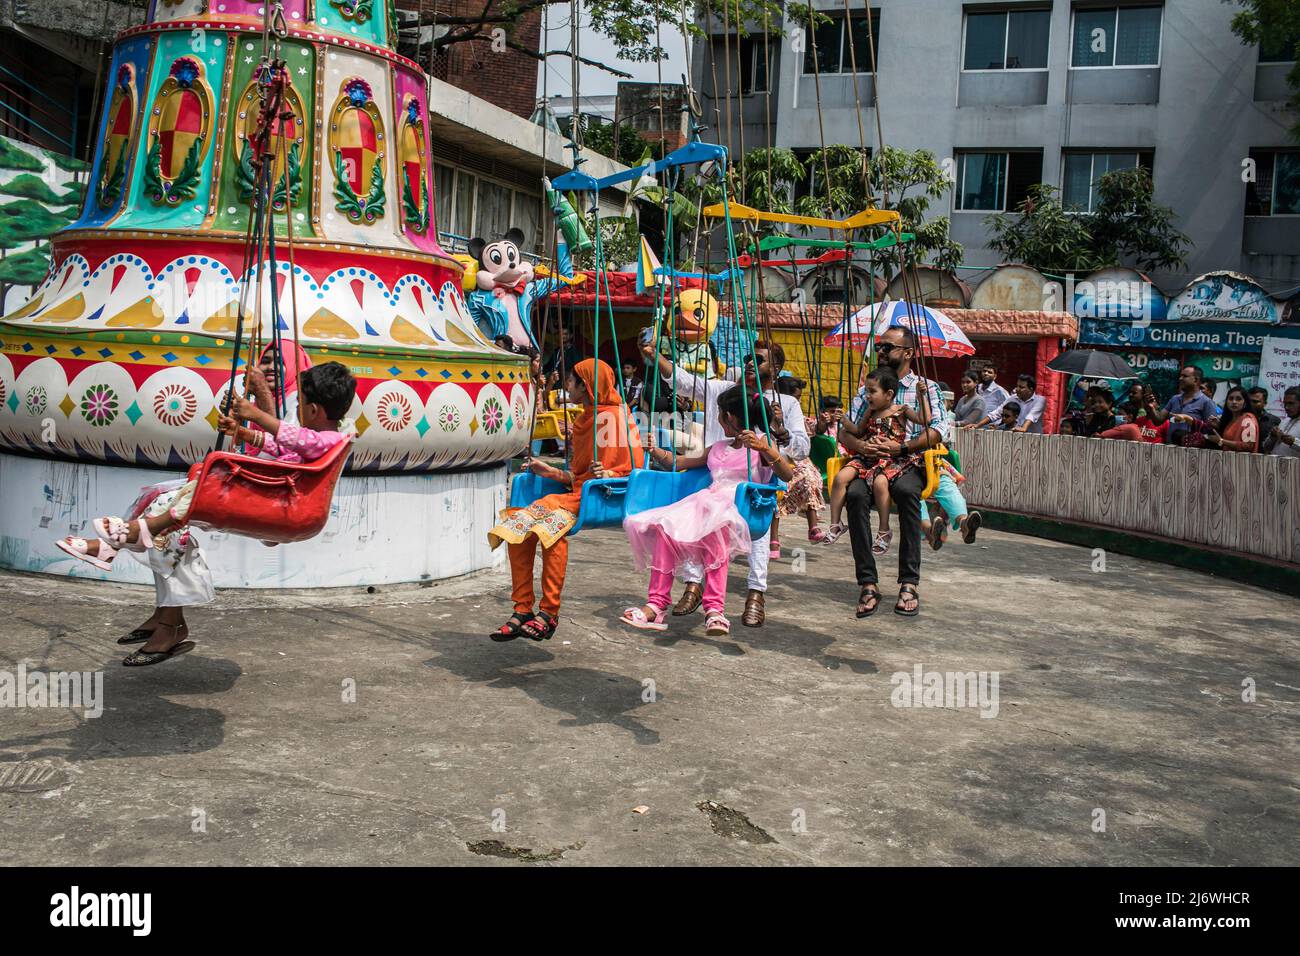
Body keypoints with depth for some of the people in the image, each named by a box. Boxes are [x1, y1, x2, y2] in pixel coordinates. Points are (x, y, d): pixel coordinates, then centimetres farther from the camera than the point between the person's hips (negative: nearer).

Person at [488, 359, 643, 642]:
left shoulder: (615, 416, -7)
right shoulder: (585, 419, 21)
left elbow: (631, 470, -13)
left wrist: (607, 475, -30)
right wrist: (549, 472, 22)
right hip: (579, 492, 9)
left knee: (552, 522, -34)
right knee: (517, 522, -9)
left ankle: (549, 613, -29)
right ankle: (523, 611, -9)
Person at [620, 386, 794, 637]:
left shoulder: (762, 442, 9)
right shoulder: (718, 448, 30)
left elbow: (788, 475, -7)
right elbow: (679, 464, 36)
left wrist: (765, 449, -22)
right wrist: (654, 450, 20)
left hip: (738, 504, -6)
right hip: (705, 500, 6)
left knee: (715, 529, -41)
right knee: (665, 526, -24)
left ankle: (715, 608, -43)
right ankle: (657, 604, -28)